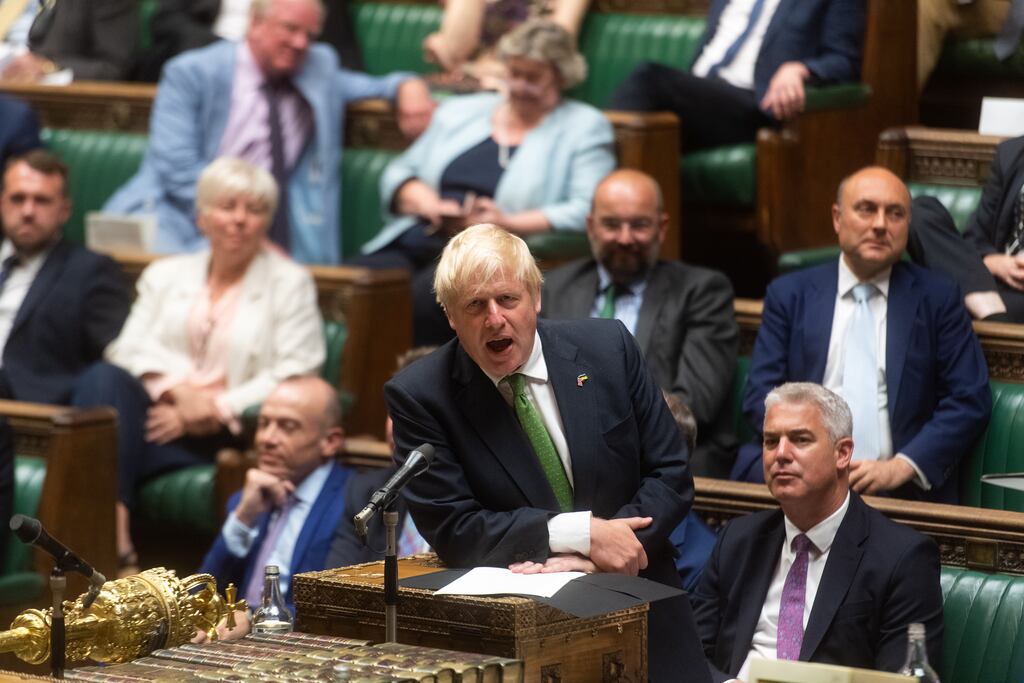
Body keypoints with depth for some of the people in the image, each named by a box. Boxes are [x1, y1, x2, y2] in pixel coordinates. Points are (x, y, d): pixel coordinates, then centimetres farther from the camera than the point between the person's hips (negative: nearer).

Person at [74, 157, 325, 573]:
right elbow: (130, 348, 7)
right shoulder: (167, 274, 21)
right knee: (105, 379, -30)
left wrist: (214, 409, -13)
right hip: (163, 411, 3)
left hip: (229, 432, -3)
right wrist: (178, 390, -14)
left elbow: (295, 378, -2)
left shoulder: (290, 284, 11)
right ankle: (113, 534, -45)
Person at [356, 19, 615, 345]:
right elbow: (400, 173, 22)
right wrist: (429, 204, -1)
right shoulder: (460, 111, 24)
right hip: (416, 243, 5)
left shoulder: (585, 127, 11)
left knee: (424, 296, -36)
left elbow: (585, 212, -2)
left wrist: (508, 223, -13)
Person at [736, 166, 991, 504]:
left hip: (903, 488, -1)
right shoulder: (789, 295, 14)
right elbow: (760, 394, 7)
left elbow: (970, 401, 5)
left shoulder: (938, 297, 10)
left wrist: (901, 467, -10)